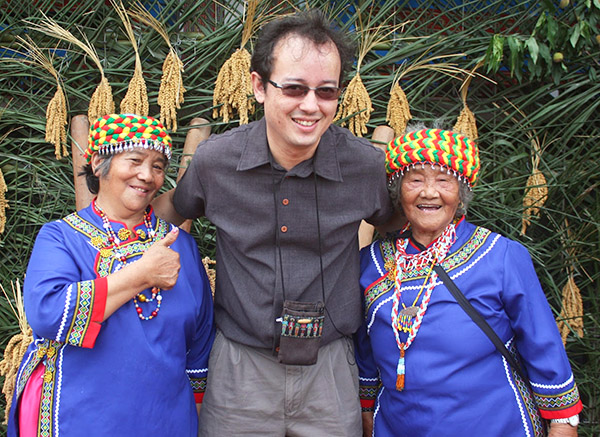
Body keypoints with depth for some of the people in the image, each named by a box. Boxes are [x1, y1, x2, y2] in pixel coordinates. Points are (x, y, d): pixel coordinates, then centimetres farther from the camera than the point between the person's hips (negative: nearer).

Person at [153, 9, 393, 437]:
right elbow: (174, 211, 12)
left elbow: (393, 224, 12)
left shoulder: (366, 165, -11)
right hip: (240, 367, 0)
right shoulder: (214, 160, -10)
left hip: (330, 367, 0)